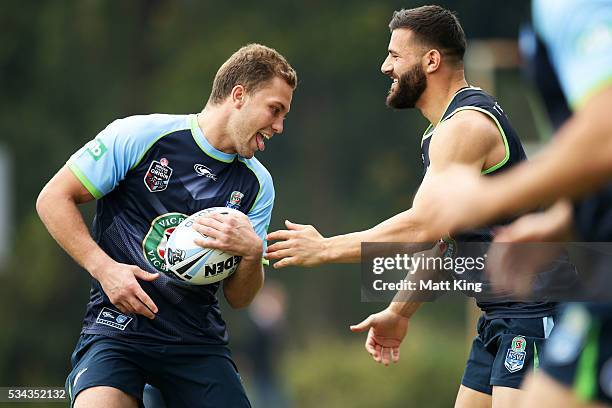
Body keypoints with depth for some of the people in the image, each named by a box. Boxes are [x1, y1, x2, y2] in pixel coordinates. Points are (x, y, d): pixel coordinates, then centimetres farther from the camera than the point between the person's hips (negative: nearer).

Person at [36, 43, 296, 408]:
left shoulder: (257, 184, 8)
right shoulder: (141, 135, -4)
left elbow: (239, 299, 9)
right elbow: (53, 199, -1)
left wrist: (252, 253, -13)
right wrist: (103, 267, -11)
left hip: (199, 342, 4)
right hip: (118, 328, -4)